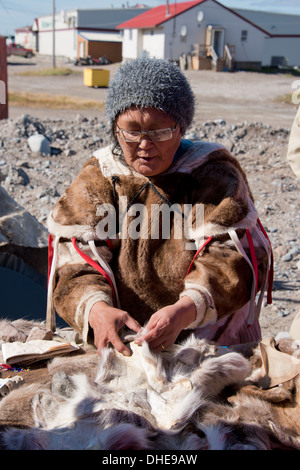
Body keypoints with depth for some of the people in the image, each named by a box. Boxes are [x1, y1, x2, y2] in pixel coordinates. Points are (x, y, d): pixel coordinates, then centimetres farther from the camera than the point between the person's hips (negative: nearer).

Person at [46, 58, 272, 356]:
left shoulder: (216, 173, 1)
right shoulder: (97, 178, 6)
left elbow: (227, 258, -11)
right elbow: (74, 257, -4)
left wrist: (184, 311, -31)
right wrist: (96, 309, -27)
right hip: (119, 347, 2)